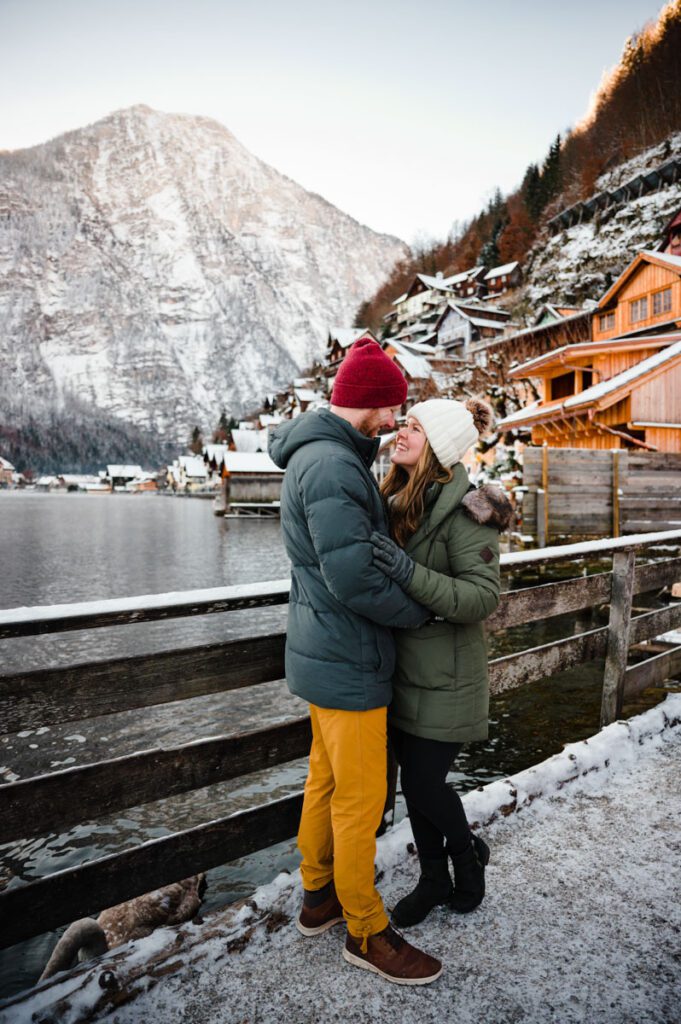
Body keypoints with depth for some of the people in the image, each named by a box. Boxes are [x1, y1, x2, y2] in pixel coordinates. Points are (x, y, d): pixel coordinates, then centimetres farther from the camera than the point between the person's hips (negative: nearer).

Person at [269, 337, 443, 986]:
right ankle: (365, 932, 25)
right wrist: (421, 611, -10)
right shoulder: (332, 466, -24)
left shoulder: (315, 454, 10)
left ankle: (318, 896, 41)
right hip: (349, 663, -10)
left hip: (323, 653, 10)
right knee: (360, 799, 6)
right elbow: (354, 579, -26)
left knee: (325, 780, 22)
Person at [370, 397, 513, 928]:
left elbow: (484, 597, -24)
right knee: (414, 777, 15)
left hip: (444, 675, -7)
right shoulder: (400, 500, 5)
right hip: (404, 665, 7)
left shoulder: (466, 509, -18)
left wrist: (410, 573, -33)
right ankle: (434, 879, 37)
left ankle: (469, 855, 35)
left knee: (424, 782, 3)